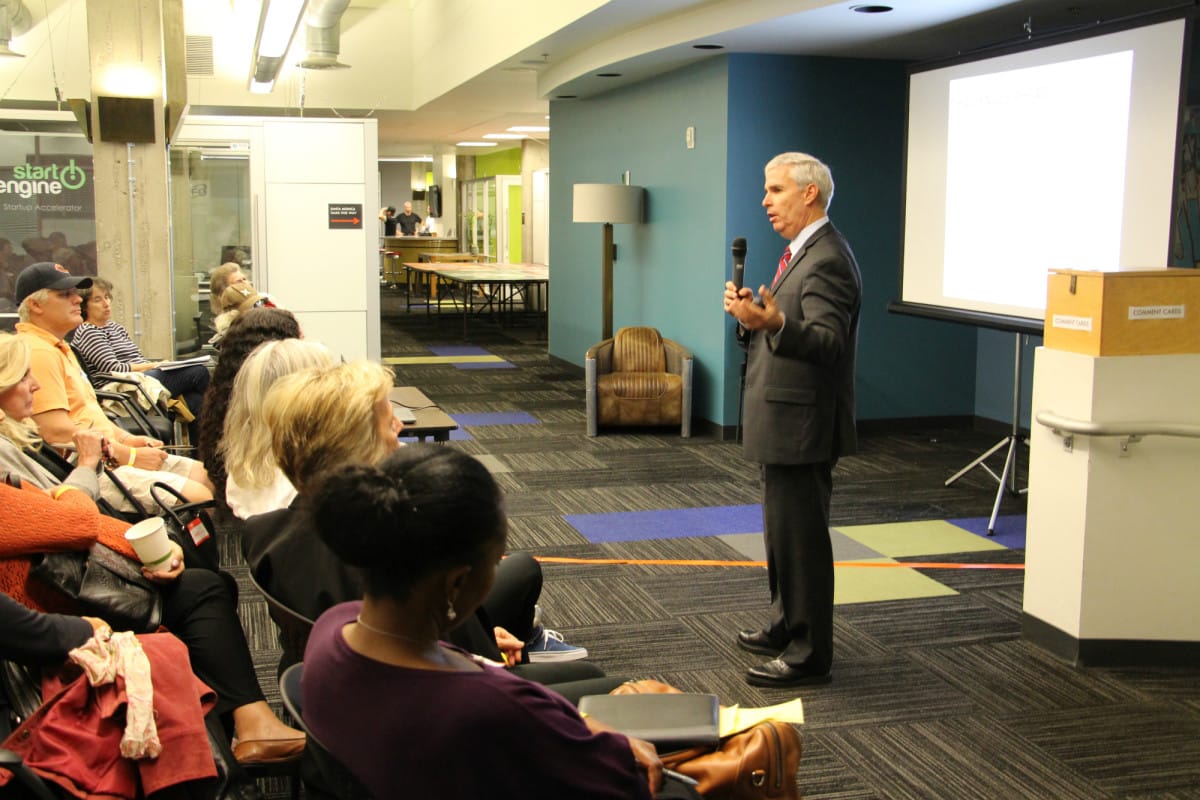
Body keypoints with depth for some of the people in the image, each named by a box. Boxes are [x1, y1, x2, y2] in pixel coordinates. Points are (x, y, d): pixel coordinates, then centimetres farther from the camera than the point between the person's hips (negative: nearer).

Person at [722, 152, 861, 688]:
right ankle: (788, 626, 35)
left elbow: (829, 342, -29)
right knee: (783, 531, 20)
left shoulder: (827, 260, -18)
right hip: (784, 421, 11)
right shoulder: (801, 253, 15)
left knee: (800, 535, -3)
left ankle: (809, 653, 7)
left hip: (802, 425, -11)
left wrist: (776, 323, -44)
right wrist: (751, 318, 0)